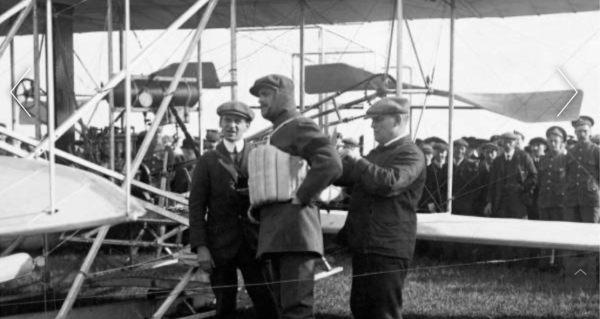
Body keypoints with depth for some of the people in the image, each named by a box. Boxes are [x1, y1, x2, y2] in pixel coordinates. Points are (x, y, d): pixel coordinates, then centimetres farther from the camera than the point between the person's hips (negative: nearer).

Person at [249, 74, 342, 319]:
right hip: (274, 234, 10)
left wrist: (301, 198, -17)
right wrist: (257, 203, 16)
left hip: (295, 230, -10)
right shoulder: (277, 134, 24)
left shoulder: (300, 127, -6)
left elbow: (331, 165, -22)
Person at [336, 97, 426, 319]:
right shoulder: (377, 152, 20)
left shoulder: (411, 154, -9)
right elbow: (345, 178, 21)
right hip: (364, 245, 9)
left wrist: (356, 162, -15)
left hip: (388, 248, -9)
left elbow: (390, 183, -26)